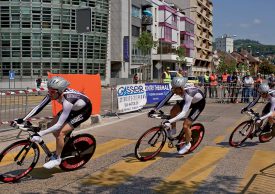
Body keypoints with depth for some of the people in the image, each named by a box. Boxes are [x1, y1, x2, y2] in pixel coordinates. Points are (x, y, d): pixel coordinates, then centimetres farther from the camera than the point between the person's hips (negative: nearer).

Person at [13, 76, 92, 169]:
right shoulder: (52, 94, -21)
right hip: (73, 108, 8)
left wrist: (40, 134, -43)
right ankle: (65, 146, 24)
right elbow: (39, 107, -15)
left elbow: (59, 124, -40)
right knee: (52, 126, 1)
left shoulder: (67, 101, -40)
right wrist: (23, 120, -21)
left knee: (60, 133, -19)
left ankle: (57, 158, 1)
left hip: (83, 111, -8)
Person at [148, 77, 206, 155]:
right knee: (173, 111, -14)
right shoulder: (175, 89, -24)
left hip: (199, 103, -7)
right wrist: (154, 110, -31)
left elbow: (183, 113, -47)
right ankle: (173, 129, 9)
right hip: (190, 100, 7)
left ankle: (187, 144, 10)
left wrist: (169, 121, -56)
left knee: (185, 125, -15)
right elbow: (165, 99, -21)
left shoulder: (188, 94, -42)